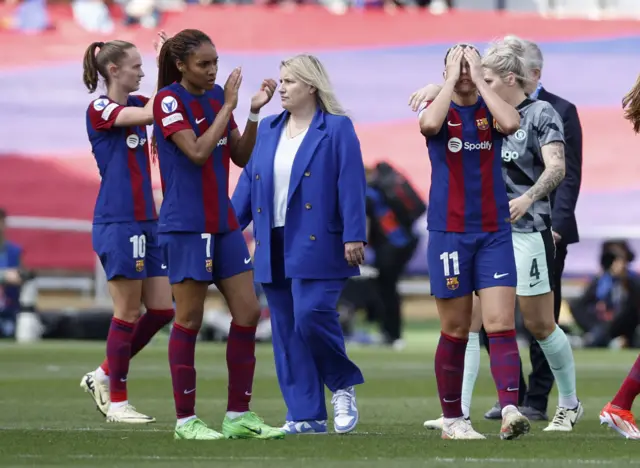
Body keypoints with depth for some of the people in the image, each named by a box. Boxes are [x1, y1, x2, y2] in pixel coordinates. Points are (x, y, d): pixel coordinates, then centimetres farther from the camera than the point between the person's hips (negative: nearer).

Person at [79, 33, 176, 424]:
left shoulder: (135, 104, 14)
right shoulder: (99, 109, -10)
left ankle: (104, 376, 20)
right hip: (118, 223, -8)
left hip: (146, 223, 8)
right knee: (128, 313, -3)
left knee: (162, 310, 6)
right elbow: (150, 115, -23)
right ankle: (116, 401, 6)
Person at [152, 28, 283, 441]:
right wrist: (228, 106, -17)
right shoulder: (169, 99, -10)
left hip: (224, 222, 7)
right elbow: (197, 151, -22)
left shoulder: (216, 95, 10)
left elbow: (240, 156, 11)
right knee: (189, 320, -2)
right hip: (185, 226, -7)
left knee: (248, 313, 3)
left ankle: (238, 415, 10)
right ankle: (186, 420, 5)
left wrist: (254, 112, -1)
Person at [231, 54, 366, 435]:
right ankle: (307, 415, 8)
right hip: (274, 246, 6)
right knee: (286, 332, 4)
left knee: (311, 315, -17)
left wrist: (354, 236, -16)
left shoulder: (337, 129, -2)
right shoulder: (268, 129, 15)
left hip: (316, 245, -6)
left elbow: (351, 185, -9)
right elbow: (249, 182, 17)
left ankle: (343, 385, 8)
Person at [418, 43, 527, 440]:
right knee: (455, 330, 4)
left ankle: (511, 411, -21)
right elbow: (429, 124, -23)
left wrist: (479, 79, -12)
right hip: (449, 232, -1)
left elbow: (511, 123, -20)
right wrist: (452, 80, -13)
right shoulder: (438, 109, 2)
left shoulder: (490, 109, 5)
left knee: (501, 324, -11)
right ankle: (453, 419, 13)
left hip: (494, 232, 1)